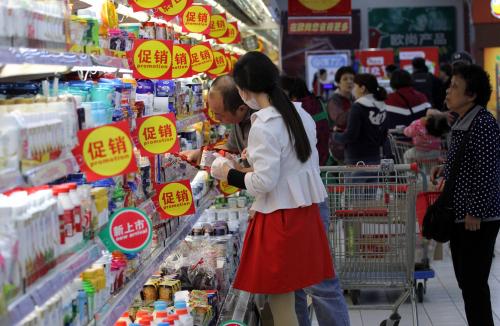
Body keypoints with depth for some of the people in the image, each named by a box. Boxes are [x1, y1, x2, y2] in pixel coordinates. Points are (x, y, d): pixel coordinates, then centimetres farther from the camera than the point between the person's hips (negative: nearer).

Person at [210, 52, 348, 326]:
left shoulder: (264, 127, -17)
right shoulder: (301, 114, 8)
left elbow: (264, 182, -18)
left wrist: (229, 174, -3)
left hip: (279, 219, -8)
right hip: (306, 212, 8)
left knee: (280, 303, 1)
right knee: (289, 297, 16)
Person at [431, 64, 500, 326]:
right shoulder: (460, 122, 12)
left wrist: (476, 213, -20)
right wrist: (447, 169, 7)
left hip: (478, 218, -9)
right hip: (459, 214, 9)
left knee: (474, 282, -5)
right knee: (465, 281, 14)